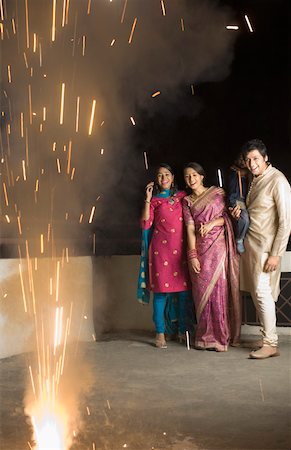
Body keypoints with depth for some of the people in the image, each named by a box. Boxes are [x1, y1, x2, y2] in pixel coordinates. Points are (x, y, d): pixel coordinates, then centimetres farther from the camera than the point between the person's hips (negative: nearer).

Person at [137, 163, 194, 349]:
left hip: (181, 249, 2)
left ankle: (184, 331, 14)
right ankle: (160, 333, 5)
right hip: (161, 248, -2)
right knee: (161, 289, -2)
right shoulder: (154, 200, 9)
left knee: (185, 289, 1)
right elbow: (145, 224, -4)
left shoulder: (182, 196, 14)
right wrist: (147, 200, -7)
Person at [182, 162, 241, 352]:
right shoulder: (187, 202, 11)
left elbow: (229, 214, 7)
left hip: (220, 247, -1)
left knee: (220, 289, -3)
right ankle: (207, 336, 7)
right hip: (201, 249, 1)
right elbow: (190, 229, 2)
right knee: (203, 291, -1)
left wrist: (213, 222, -10)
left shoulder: (218, 192, 9)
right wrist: (192, 256, -8)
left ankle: (221, 335, 7)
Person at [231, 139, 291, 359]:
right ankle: (268, 336, 17)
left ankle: (271, 344, -5)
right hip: (250, 243, 8)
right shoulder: (256, 180, 12)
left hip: (266, 246, -8)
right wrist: (241, 214, 3)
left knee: (262, 291, -11)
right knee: (256, 292, 9)